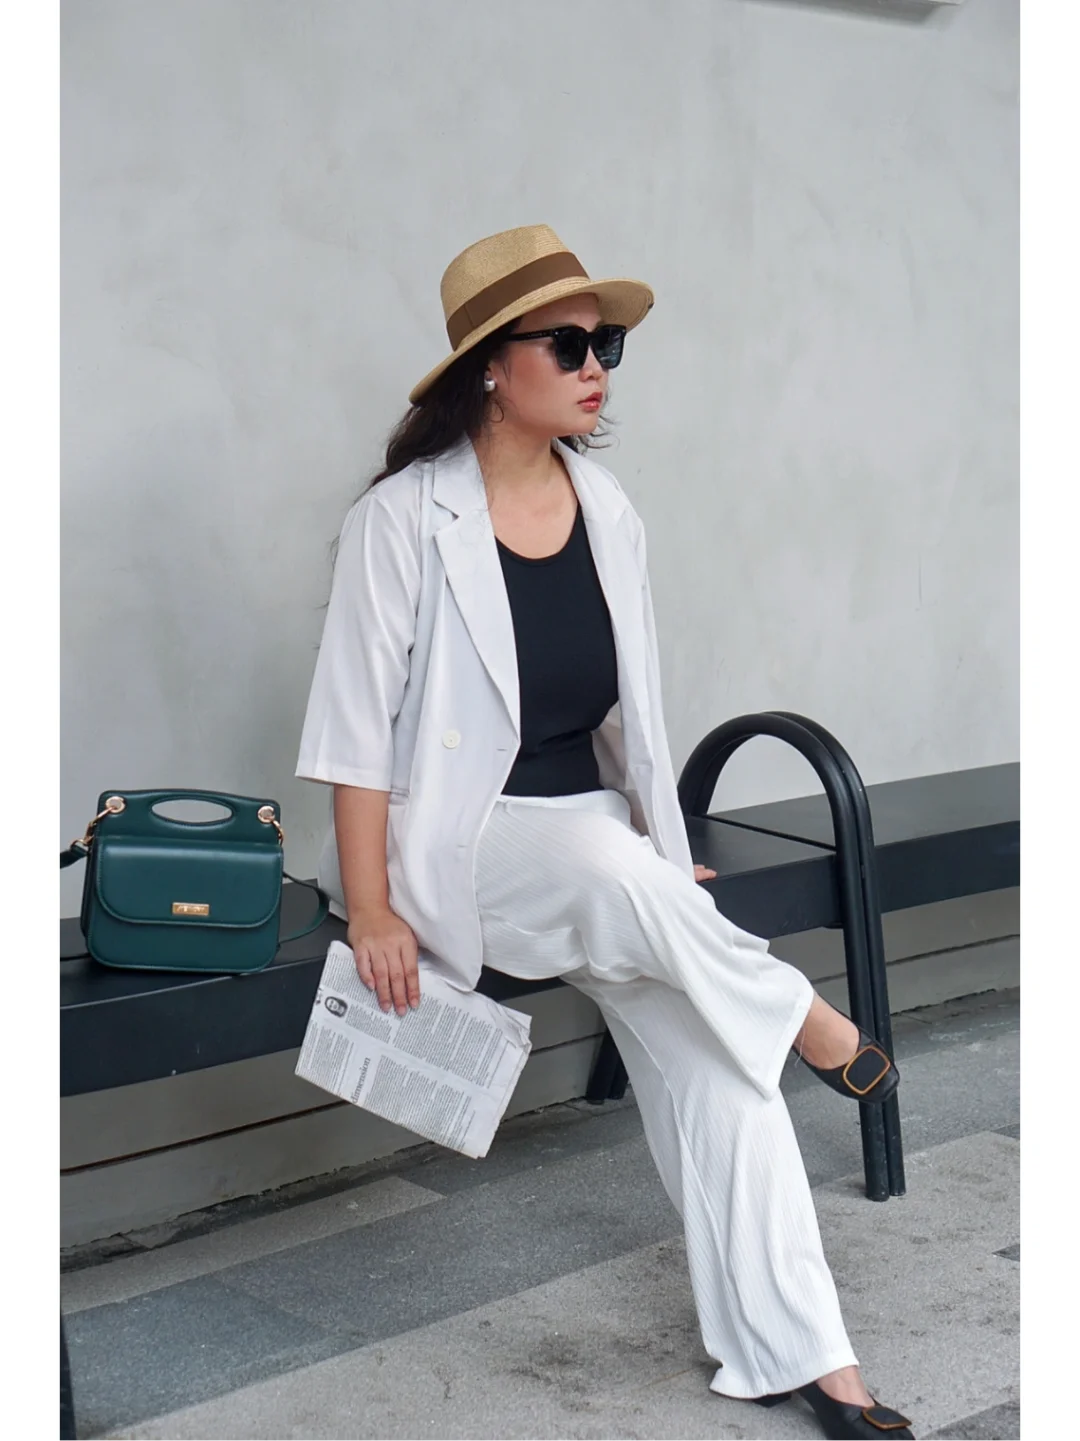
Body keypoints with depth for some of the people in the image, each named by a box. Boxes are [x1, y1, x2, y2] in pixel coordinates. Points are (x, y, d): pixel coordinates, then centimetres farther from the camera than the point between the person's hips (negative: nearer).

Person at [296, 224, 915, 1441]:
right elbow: (357, 724, -12)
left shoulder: (606, 509, 6)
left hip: (591, 832, 5)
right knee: (621, 881, -36)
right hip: (457, 839, -5)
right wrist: (371, 910, -17)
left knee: (708, 1051, -11)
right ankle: (809, 1027, -8)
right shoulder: (405, 517, -11)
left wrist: (661, 857, 14)